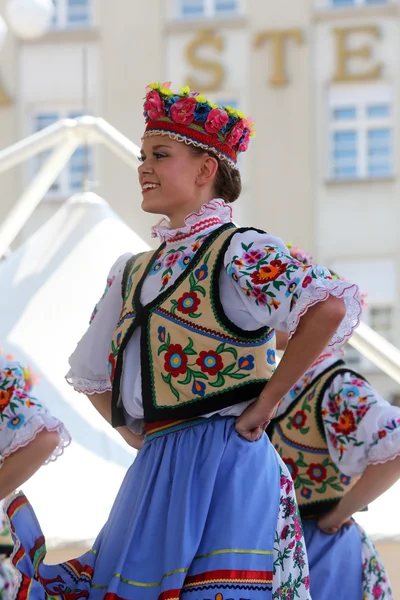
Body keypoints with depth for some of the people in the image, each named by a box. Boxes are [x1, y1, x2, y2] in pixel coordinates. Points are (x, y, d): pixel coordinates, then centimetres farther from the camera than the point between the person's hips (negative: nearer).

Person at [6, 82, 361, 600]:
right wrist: (146, 441, 10)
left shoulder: (238, 252, -6)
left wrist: (265, 403, -17)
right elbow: (93, 376, 24)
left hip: (224, 463, -7)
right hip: (156, 470, 7)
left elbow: (331, 306, -23)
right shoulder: (134, 272, 16)